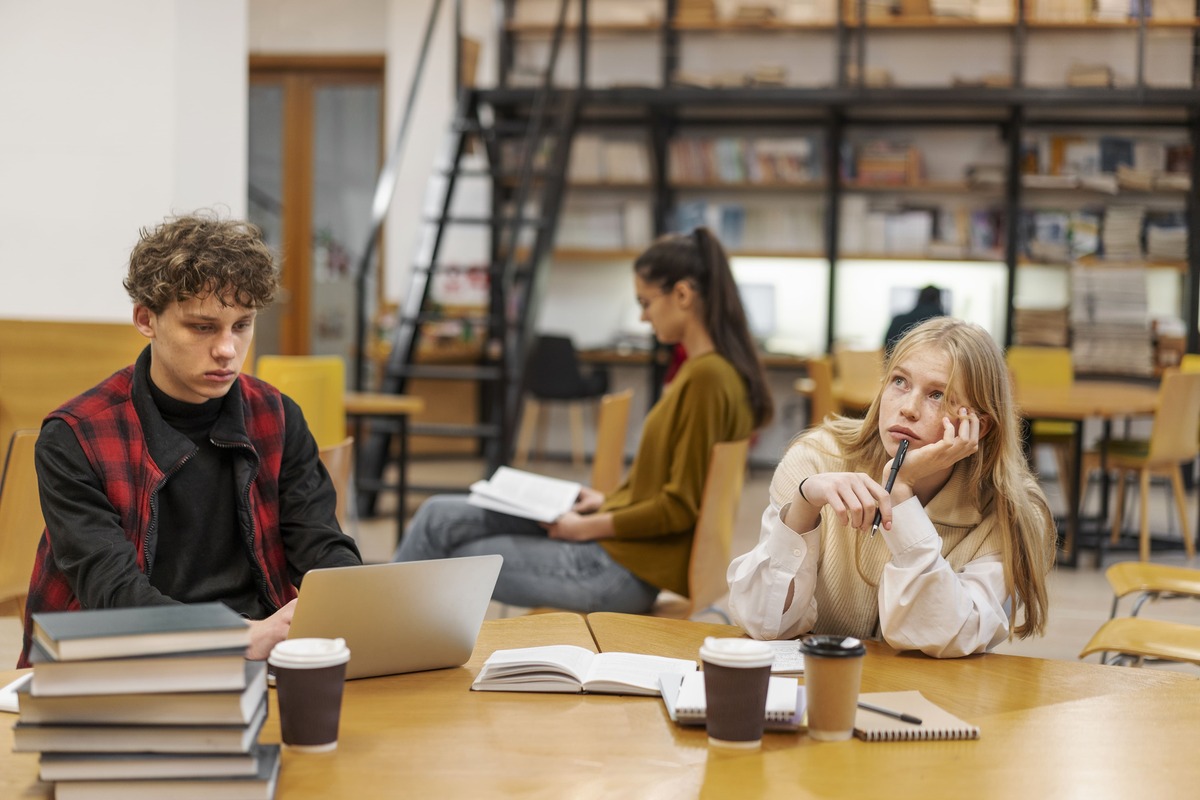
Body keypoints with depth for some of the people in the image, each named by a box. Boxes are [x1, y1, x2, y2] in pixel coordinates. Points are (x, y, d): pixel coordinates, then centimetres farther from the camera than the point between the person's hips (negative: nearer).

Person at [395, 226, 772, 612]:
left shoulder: (707, 377, -21)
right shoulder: (701, 368, 9)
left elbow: (680, 508, -20)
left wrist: (591, 526, -12)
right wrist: (608, 500, 10)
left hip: (626, 566, -9)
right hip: (617, 536, 9)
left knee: (446, 564, 1)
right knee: (440, 516, 6)